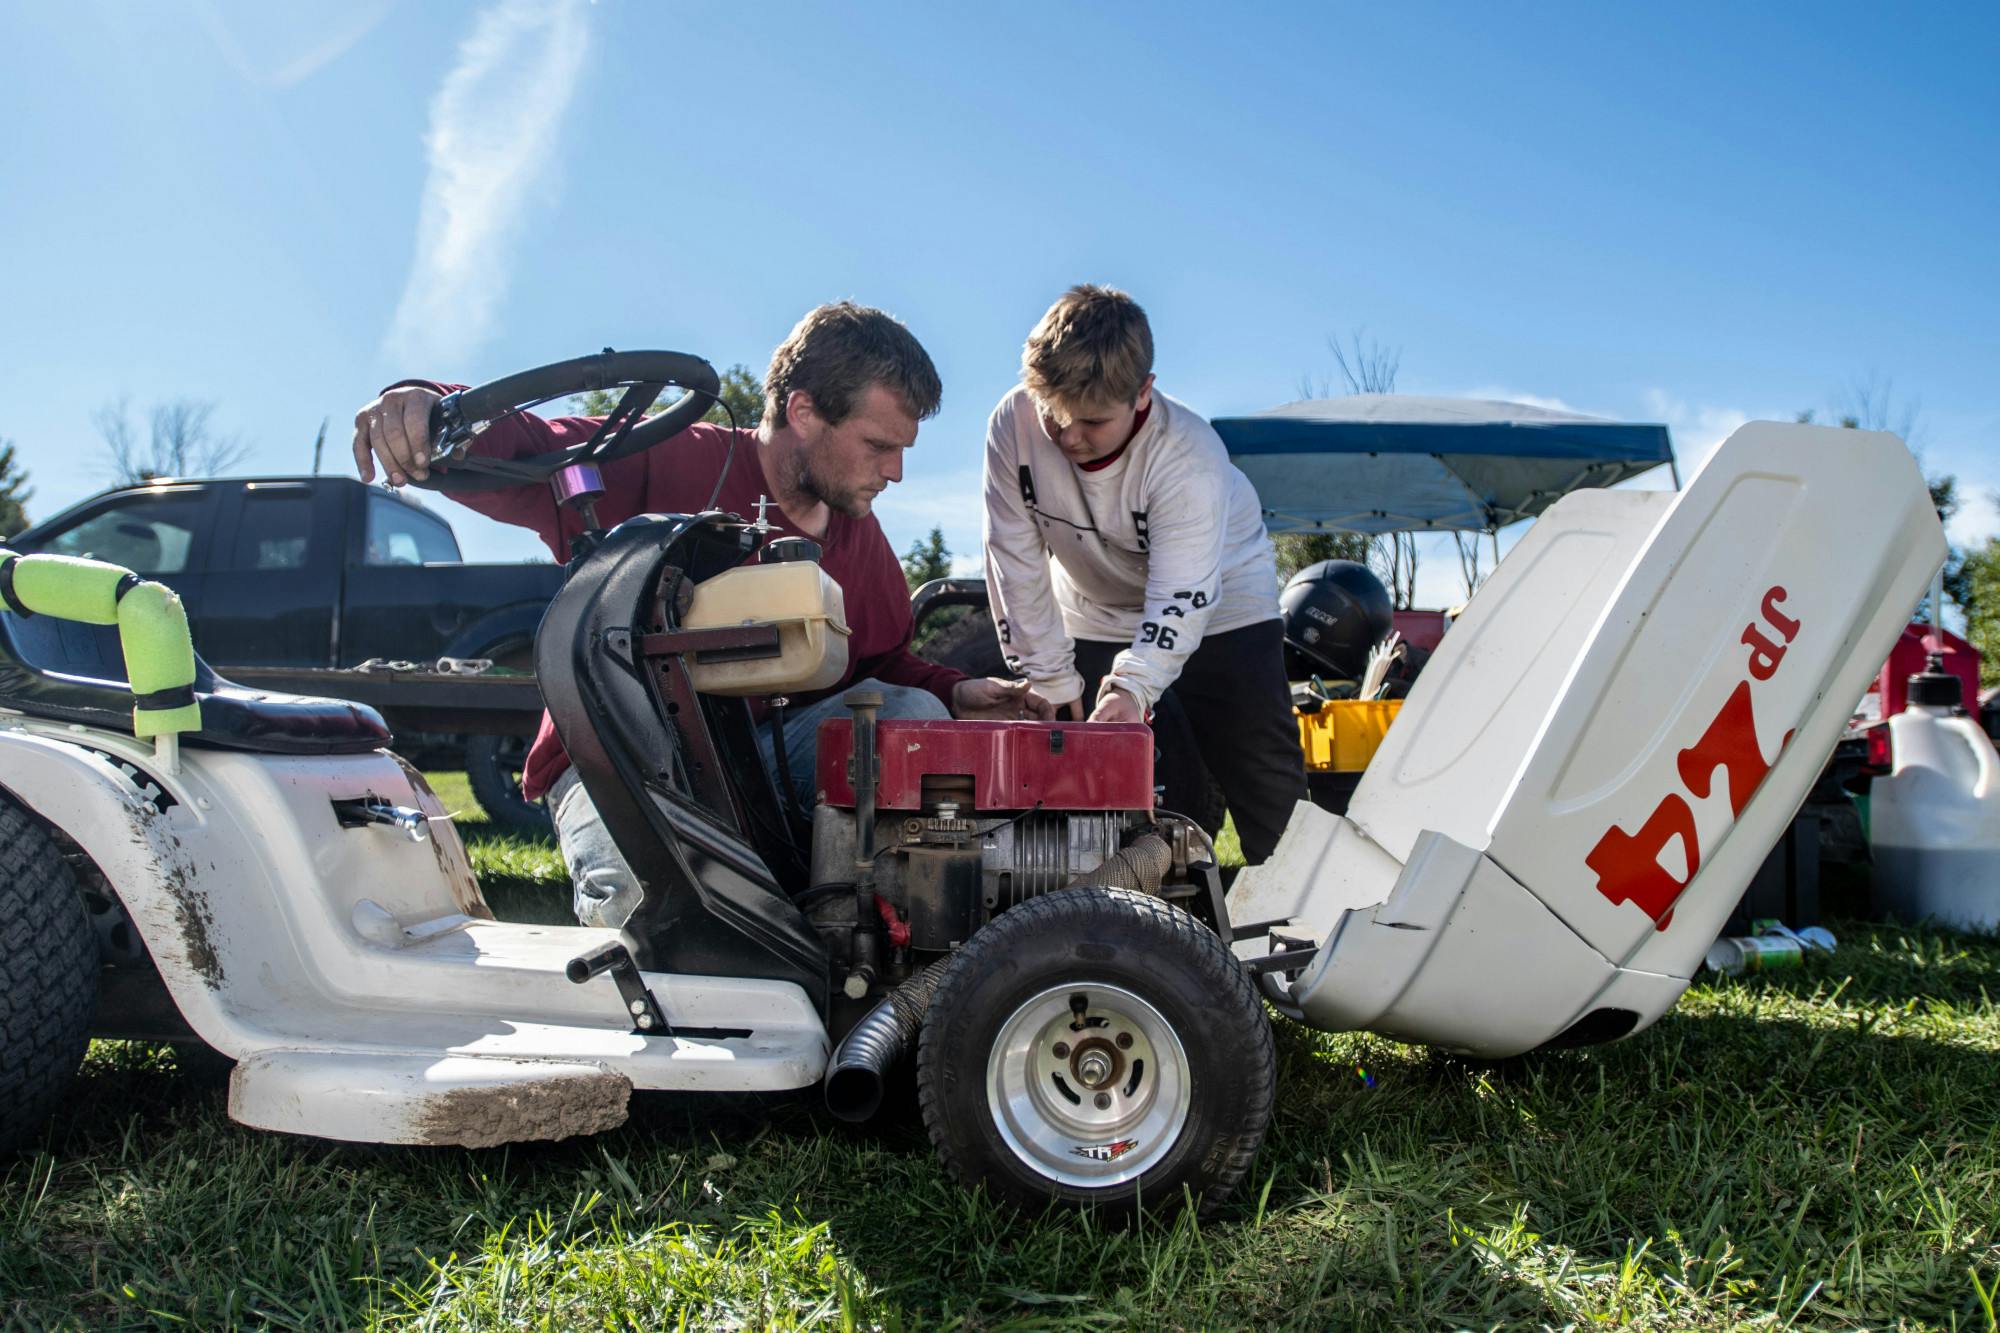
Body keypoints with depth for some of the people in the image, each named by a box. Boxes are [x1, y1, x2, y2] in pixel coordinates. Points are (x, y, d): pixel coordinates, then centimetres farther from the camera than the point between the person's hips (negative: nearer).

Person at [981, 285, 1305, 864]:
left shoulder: (1189, 457, -32)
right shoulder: (1013, 426, -23)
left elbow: (1180, 597, -37)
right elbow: (1017, 563, -17)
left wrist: (1134, 685, -53)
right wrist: (1054, 683, -16)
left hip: (1219, 605, -3)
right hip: (1093, 616, 3)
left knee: (1267, 787, -4)